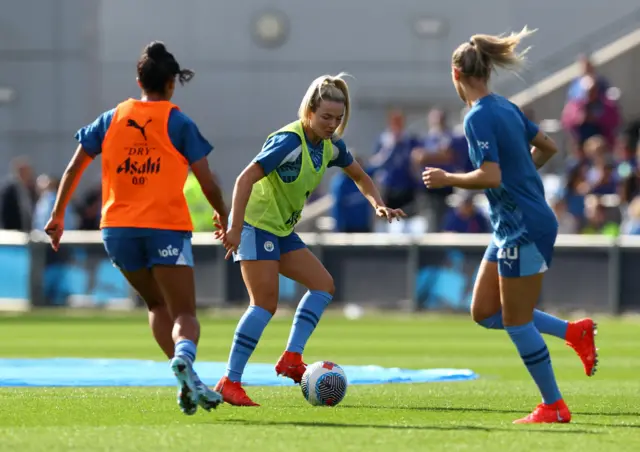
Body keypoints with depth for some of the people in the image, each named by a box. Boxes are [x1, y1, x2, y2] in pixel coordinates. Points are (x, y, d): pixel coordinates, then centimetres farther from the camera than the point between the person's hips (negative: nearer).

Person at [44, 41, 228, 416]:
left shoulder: (111, 119, 10)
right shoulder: (179, 123, 0)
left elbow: (74, 168, 12)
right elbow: (208, 184, -1)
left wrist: (58, 215, 22)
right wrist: (224, 218, 17)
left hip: (117, 227, 4)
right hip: (167, 227, -4)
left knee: (158, 305, 20)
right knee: (184, 313, -3)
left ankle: (188, 381, 3)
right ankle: (184, 358, -37)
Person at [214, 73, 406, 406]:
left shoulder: (330, 145, 2)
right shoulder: (289, 141, -23)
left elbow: (359, 176, 20)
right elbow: (245, 179, -29)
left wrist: (378, 204, 2)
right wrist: (235, 228, -35)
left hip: (282, 229, 9)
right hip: (255, 225, -9)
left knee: (323, 285, 3)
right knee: (266, 303, -15)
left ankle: (291, 359, 1)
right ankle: (230, 383, -14)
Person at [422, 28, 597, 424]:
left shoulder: (479, 117, -19)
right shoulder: (507, 108, 9)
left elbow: (490, 177, -27)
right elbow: (548, 147, 19)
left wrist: (447, 179, -13)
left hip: (524, 231, -9)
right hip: (511, 228, 9)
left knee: (516, 322, 0)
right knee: (484, 312, 13)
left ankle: (554, 407, 9)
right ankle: (575, 332, 16)